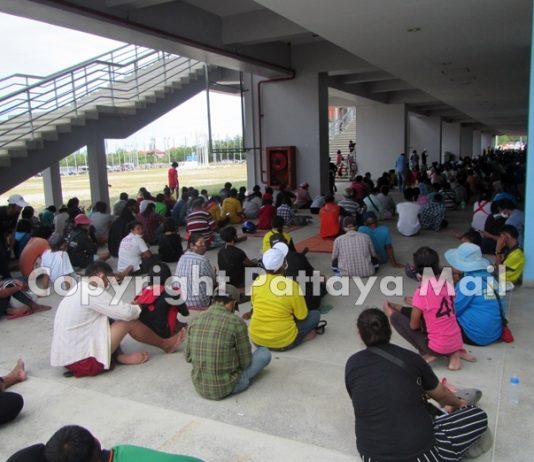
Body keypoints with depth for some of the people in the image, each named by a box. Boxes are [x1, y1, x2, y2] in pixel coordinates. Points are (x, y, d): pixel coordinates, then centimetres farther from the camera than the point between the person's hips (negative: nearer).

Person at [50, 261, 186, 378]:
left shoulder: (78, 290, 12)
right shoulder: (92, 291, -17)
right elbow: (126, 313, -15)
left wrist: (129, 306, 10)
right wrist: (138, 308, 6)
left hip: (67, 358, 9)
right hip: (82, 361, -9)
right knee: (129, 321, -6)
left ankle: (119, 355, 2)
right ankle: (165, 345, 12)